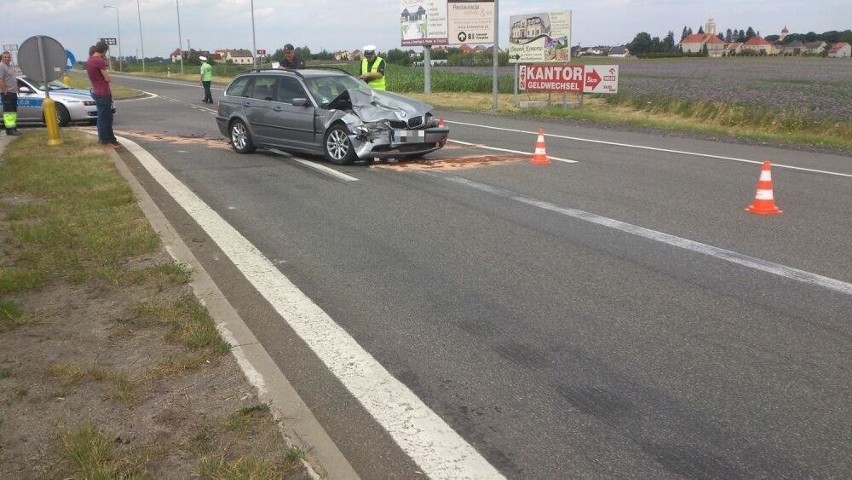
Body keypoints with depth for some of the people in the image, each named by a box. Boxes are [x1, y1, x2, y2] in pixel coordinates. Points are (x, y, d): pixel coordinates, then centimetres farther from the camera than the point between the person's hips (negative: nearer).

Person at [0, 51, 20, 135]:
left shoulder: (10, 66, 19)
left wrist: (16, 89, 19)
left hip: (13, 92, 10)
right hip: (7, 93, -10)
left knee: (14, 111, 13)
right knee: (8, 111, -10)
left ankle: (14, 128, 20)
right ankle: (9, 129, -11)